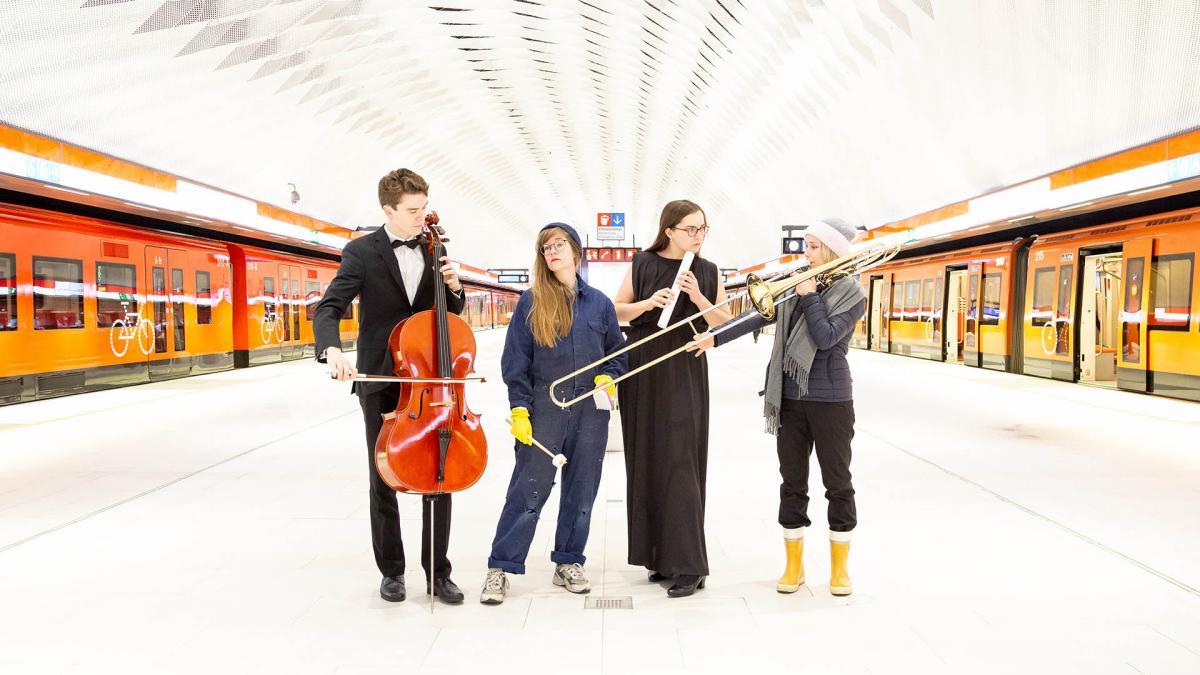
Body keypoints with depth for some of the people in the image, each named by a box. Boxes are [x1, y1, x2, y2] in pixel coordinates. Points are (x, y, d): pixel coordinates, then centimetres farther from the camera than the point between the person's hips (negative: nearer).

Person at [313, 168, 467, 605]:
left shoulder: (433, 250, 7)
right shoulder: (362, 252, -5)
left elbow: (451, 313, 17)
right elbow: (328, 309, -15)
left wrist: (453, 287, -6)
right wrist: (332, 349, -36)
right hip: (381, 383, -2)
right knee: (384, 482, 8)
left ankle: (437, 574, 15)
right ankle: (392, 571, 24)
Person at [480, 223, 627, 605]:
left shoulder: (599, 303, 6)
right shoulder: (531, 302, 0)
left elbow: (617, 353, 16)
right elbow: (515, 362, -1)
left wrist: (608, 377, -3)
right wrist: (519, 409, -7)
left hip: (591, 412, 3)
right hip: (544, 410, -2)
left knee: (581, 490, 10)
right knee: (528, 491, -1)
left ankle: (568, 564, 25)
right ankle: (500, 568, 11)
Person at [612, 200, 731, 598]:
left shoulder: (707, 272, 6)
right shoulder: (643, 264, 5)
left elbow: (725, 324, 4)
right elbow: (617, 311, 5)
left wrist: (699, 299, -12)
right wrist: (648, 303, -13)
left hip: (685, 375, -1)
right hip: (642, 372, 2)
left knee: (680, 463, -8)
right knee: (646, 461, 5)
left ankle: (688, 565, -3)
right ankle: (658, 554, 17)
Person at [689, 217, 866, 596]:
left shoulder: (851, 295, -4)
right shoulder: (795, 285, 7)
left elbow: (825, 337, -17)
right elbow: (760, 317, 1)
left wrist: (809, 295, -13)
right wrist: (715, 338, -7)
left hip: (830, 399, -4)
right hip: (790, 398, 4)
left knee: (837, 480, 6)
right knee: (792, 481, 8)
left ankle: (839, 567, 19)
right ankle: (794, 564, 20)